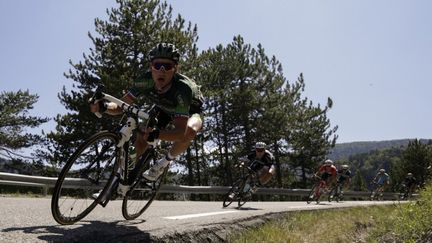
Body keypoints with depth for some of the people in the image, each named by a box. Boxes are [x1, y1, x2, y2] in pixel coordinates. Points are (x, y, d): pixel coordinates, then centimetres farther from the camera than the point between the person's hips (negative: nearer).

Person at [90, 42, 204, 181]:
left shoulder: (183, 88, -41)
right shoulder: (145, 81, -28)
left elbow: (181, 132, -44)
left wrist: (156, 134, -61)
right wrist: (103, 107, -43)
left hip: (190, 113, -4)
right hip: (164, 110, 4)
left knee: (189, 131, -36)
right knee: (141, 138, -15)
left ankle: (167, 161, -9)